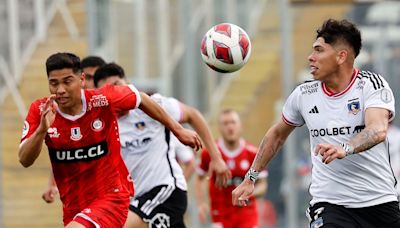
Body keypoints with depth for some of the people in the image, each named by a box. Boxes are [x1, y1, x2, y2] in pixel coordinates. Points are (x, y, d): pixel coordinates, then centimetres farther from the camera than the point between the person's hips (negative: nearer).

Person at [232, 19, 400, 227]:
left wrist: (345, 149, -44)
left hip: (381, 202, -1)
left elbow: (378, 131, -25)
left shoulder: (372, 84, -7)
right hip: (330, 205, 1)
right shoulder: (303, 95, 5)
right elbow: (277, 134, 22)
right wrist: (250, 178, 18)